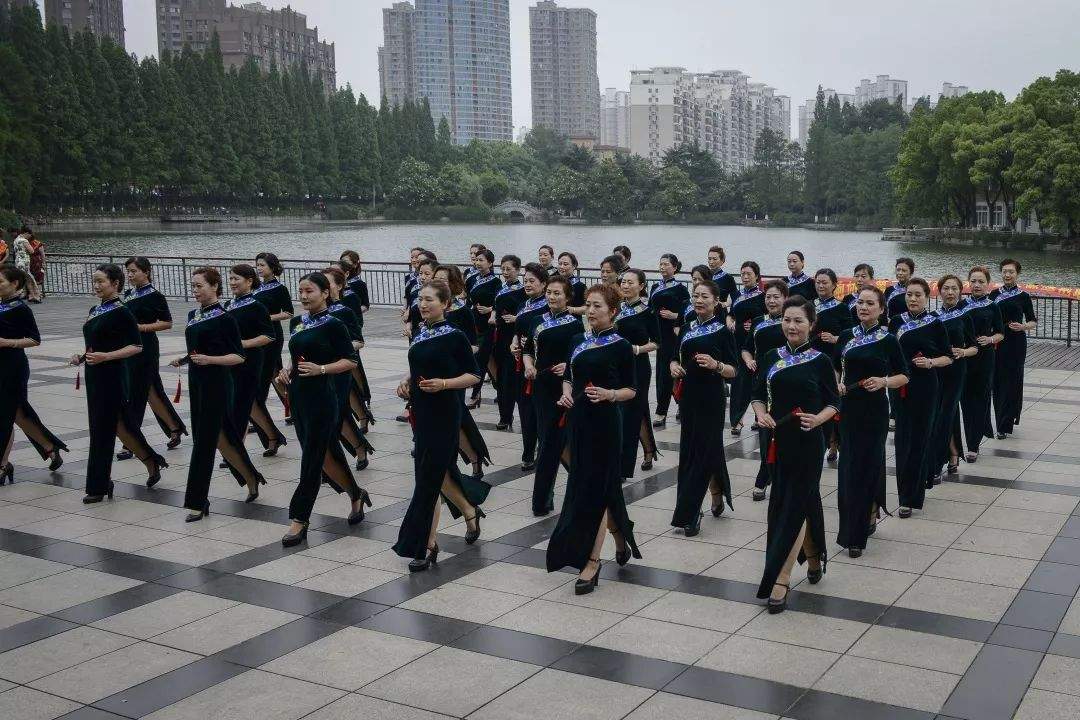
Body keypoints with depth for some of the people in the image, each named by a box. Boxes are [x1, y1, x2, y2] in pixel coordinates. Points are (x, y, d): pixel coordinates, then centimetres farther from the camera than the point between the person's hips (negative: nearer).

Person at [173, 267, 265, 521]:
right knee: (220, 437, 13)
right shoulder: (192, 315, 11)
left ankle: (197, 503, -2)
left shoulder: (224, 318, -11)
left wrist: (209, 359, -22)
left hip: (217, 385, -8)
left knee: (204, 440, -6)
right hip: (196, 383, 8)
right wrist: (183, 359, 4)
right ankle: (251, 480, 31)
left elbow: (239, 356, -11)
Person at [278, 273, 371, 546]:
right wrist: (287, 370, 2)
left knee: (312, 458, -3)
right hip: (298, 394, 7)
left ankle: (299, 519, 2)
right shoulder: (296, 323, 11)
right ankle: (356, 495, 33)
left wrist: (320, 369, -21)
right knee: (325, 453, 13)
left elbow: (350, 361, -8)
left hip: (322, 396, -7)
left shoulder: (333, 325, -9)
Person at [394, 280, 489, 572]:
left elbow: (474, 375, -8)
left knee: (429, 477, -4)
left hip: (444, 414, -7)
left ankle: (422, 545, 3)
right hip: (421, 411, 7)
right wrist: (406, 381, 3)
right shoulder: (420, 333, 9)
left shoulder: (454, 336, -11)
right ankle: (470, 510, 40)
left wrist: (443, 383, -21)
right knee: (440, 472, 16)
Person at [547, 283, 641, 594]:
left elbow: (631, 390, -3)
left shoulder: (620, 346, -6)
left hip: (605, 422, -6)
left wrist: (609, 394, -21)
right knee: (603, 487, 15)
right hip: (578, 420, 6)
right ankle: (621, 538, 37)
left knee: (593, 489, -6)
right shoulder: (578, 341, 9)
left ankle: (591, 562, 0)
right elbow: (569, 377, 18)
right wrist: (566, 394, -2)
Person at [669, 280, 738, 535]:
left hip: (712, 399, -6)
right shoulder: (687, 328, 10)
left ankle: (688, 515, -3)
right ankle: (717, 496, 34)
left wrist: (715, 364, -24)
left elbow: (733, 371, -6)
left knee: (703, 453, -6)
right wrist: (674, 366, -5)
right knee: (689, 451, 12)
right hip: (689, 396, 6)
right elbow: (676, 358, 17)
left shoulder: (722, 331, -5)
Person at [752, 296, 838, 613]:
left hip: (808, 441, -3)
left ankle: (780, 579, -3)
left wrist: (819, 419, -18)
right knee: (804, 502, 14)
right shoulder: (772, 357, 4)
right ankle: (812, 556, 38)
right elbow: (759, 395, 11)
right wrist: (761, 414, -9)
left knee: (793, 507, -5)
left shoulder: (820, 361, -4)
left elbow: (834, 402, 1)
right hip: (778, 439, 4)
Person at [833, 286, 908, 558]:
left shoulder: (888, 340, -4)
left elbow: (904, 376, 2)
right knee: (848, 465, 7)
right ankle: (869, 514, 30)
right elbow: (834, 367, 16)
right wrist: (836, 383, -4)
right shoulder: (846, 336, 5)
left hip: (875, 410, -4)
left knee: (867, 465, -3)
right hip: (848, 406, 4)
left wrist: (884, 381, -17)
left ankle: (855, 535, 3)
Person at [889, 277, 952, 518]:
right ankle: (907, 493, 13)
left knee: (919, 439, -1)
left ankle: (910, 498, 3)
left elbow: (948, 357, 4)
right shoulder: (896, 322, 5)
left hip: (925, 387, -2)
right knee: (902, 438, 1)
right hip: (900, 384, 2)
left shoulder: (935, 324, -1)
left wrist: (930, 362, -14)